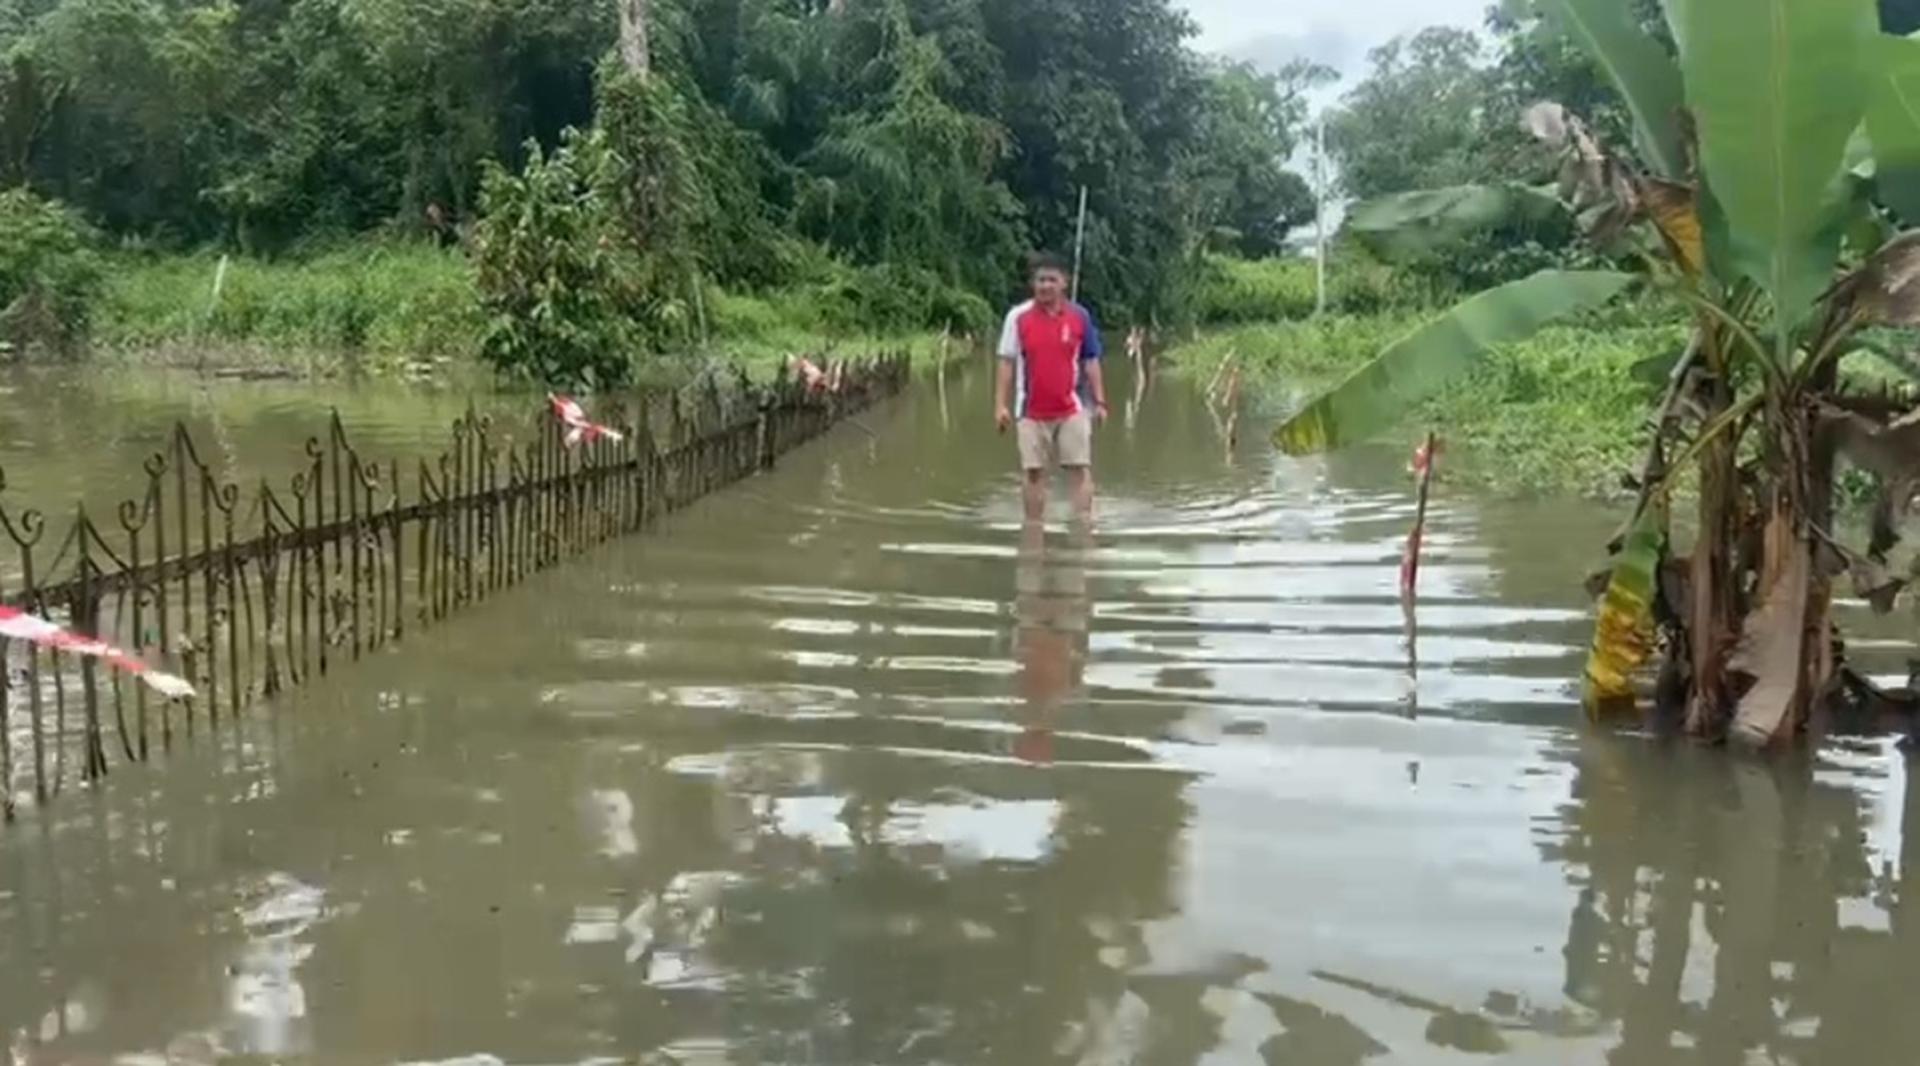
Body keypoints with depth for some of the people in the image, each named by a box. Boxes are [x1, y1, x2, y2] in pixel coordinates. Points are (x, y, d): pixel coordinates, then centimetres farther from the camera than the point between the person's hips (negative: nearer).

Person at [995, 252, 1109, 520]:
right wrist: (1001, 404, -5)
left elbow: (1091, 362, 6)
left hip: (1072, 410, 0)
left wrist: (1100, 402, 1)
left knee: (1080, 470, -2)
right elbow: (1007, 363, 1)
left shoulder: (1079, 316, 2)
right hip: (1032, 412, 0)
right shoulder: (1018, 317, -1)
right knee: (1034, 473, 5)